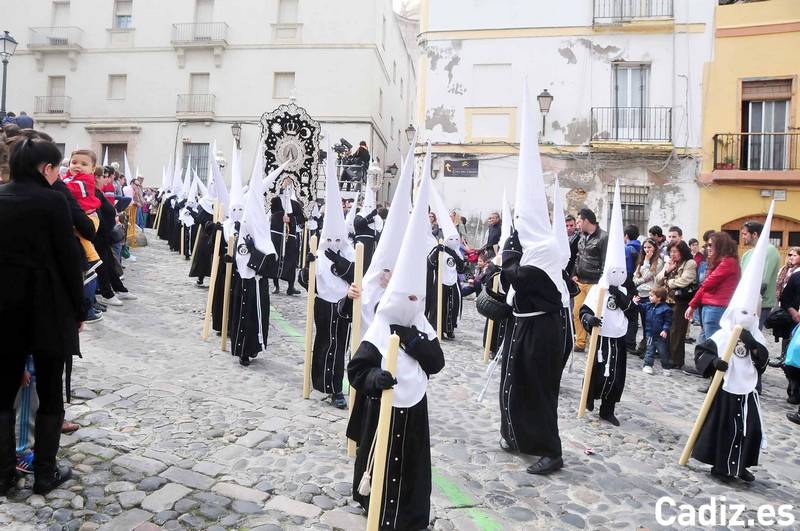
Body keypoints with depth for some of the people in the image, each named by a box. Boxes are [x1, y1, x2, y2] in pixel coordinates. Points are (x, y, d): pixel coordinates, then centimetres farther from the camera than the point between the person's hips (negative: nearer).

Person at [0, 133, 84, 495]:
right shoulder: (52, 201, -11)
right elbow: (68, 259, -12)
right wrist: (78, 309, -2)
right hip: (48, 307, -5)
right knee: (50, 394, 7)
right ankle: (44, 474, 16)